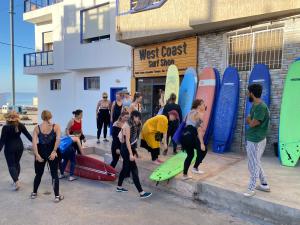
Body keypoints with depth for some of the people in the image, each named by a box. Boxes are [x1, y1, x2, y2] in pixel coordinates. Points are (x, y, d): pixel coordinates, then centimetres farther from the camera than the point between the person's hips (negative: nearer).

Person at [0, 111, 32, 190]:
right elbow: (28, 135, 1)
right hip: (19, 147, 4)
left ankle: (16, 181, -10)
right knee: (17, 163, 19)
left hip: (9, 148, -4)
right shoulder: (20, 125, -6)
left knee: (11, 165, 4)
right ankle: (16, 179, 28)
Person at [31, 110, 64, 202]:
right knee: (54, 174, 7)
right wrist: (54, 152, -19)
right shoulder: (56, 126, -4)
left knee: (38, 174, 21)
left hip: (41, 152, 2)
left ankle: (34, 193, 36)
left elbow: (34, 142, -10)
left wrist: (37, 155, -14)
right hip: (52, 152, -2)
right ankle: (57, 196, 11)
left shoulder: (37, 128, 1)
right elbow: (58, 139, -19)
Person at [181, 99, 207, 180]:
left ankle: (185, 175, 22)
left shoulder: (190, 112, 22)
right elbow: (199, 129, -11)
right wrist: (201, 143, -13)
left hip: (184, 135, 8)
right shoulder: (200, 114, -1)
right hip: (191, 135, -8)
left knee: (190, 155, 21)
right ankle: (195, 168, 14)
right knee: (203, 150, 14)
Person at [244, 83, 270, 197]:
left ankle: (251, 189, 17)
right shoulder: (255, 105, 8)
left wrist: (249, 119, -3)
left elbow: (252, 123, -22)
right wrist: (250, 120, -10)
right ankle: (264, 185, 34)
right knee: (256, 163, 20)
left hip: (255, 140, -10)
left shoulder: (261, 107, -23)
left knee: (253, 165, 3)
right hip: (254, 139, 10)